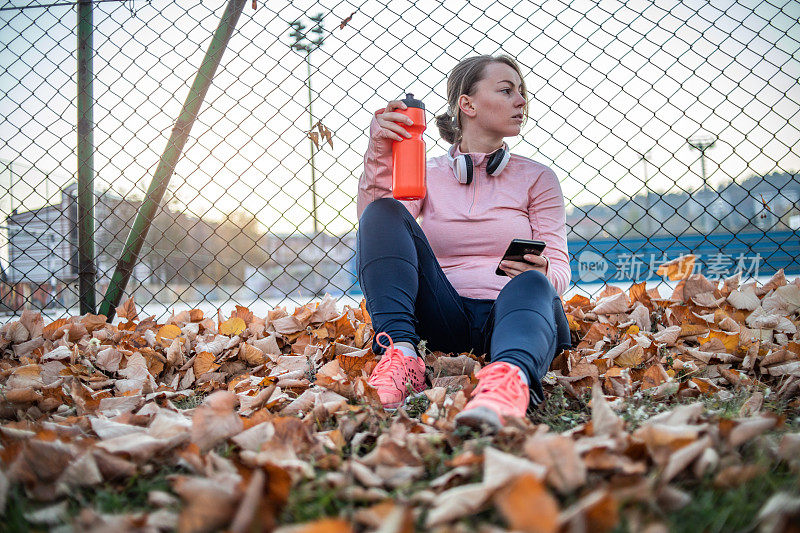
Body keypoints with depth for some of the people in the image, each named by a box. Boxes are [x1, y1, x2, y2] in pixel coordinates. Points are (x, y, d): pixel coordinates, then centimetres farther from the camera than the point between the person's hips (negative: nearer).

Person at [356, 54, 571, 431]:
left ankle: (510, 375, -68)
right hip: (442, 321, 1)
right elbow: (371, 225, -1)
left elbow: (559, 267, 7)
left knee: (531, 286, -35)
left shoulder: (536, 178, 15)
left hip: (506, 315, 0)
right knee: (383, 213, -16)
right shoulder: (427, 174, 16)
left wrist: (539, 272, -18)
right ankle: (401, 352, -34)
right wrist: (379, 155, -14)